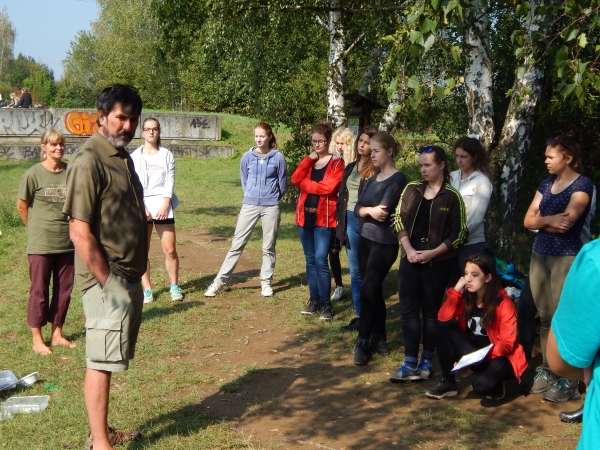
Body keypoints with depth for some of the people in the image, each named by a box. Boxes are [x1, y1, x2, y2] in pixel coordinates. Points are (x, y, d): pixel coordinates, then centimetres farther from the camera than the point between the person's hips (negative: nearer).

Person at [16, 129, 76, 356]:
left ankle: (57, 333, 24)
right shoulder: (34, 174, -9)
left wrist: (73, 228, 9)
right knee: (39, 291, 4)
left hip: (67, 242, 4)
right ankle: (37, 338, 14)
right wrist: (36, 228, 7)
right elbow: (22, 206, 1)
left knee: (64, 290, 10)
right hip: (41, 243, -3)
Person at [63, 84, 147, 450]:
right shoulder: (89, 161, -16)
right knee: (101, 362, -1)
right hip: (107, 281, -9)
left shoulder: (123, 156, 12)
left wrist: (138, 270, 15)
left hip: (130, 277, 9)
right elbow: (80, 231, -20)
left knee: (109, 360, 15)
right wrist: (107, 282, -17)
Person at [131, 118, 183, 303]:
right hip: (142, 208, 0)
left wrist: (165, 205, -9)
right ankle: (147, 289, 9)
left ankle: (174, 286, 11)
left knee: (170, 249, -3)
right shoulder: (135, 156, 3)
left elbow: (170, 182, 2)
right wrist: (142, 207, -10)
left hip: (163, 206, 1)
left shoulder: (166, 155, 7)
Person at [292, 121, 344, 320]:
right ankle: (314, 300, 19)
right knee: (310, 260, 10)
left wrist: (306, 183, -7)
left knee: (320, 261, -10)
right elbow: (295, 179, -2)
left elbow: (329, 187, -18)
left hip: (324, 218, -6)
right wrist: (309, 159, -6)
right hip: (305, 216, 6)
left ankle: (325, 304, -2)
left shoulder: (336, 162, -3)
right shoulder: (309, 161, 15)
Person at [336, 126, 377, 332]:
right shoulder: (350, 167, 13)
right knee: (355, 272, 11)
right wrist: (340, 223, 11)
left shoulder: (377, 170, -9)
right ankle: (360, 316, 19)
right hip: (350, 222, 7)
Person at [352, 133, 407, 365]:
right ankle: (378, 338, 20)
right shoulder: (372, 179, 13)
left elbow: (383, 210, -21)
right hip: (365, 239, 7)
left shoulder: (398, 179, -11)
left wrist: (365, 210, -4)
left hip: (385, 243, -7)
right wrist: (369, 211, -16)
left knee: (368, 290, -9)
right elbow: (357, 209, 4)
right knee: (374, 290, 11)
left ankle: (363, 342, -1)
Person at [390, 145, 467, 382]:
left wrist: (432, 253, -15)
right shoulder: (412, 189, 6)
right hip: (410, 259, 4)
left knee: (431, 312, 6)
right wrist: (408, 249, -9)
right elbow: (399, 220, 4)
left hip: (437, 262, -4)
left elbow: (458, 234, -7)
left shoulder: (452, 196, -5)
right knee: (408, 310, 1)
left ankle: (426, 360, 18)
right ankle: (410, 363, 4)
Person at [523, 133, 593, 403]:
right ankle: (546, 370, 16)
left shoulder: (582, 185, -6)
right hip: (539, 256, 7)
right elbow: (528, 221, 7)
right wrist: (550, 220, -9)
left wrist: (541, 220, -3)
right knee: (545, 318, 9)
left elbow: (566, 223, -18)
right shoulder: (546, 185, 15)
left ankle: (567, 380, -1)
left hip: (566, 259, -7)